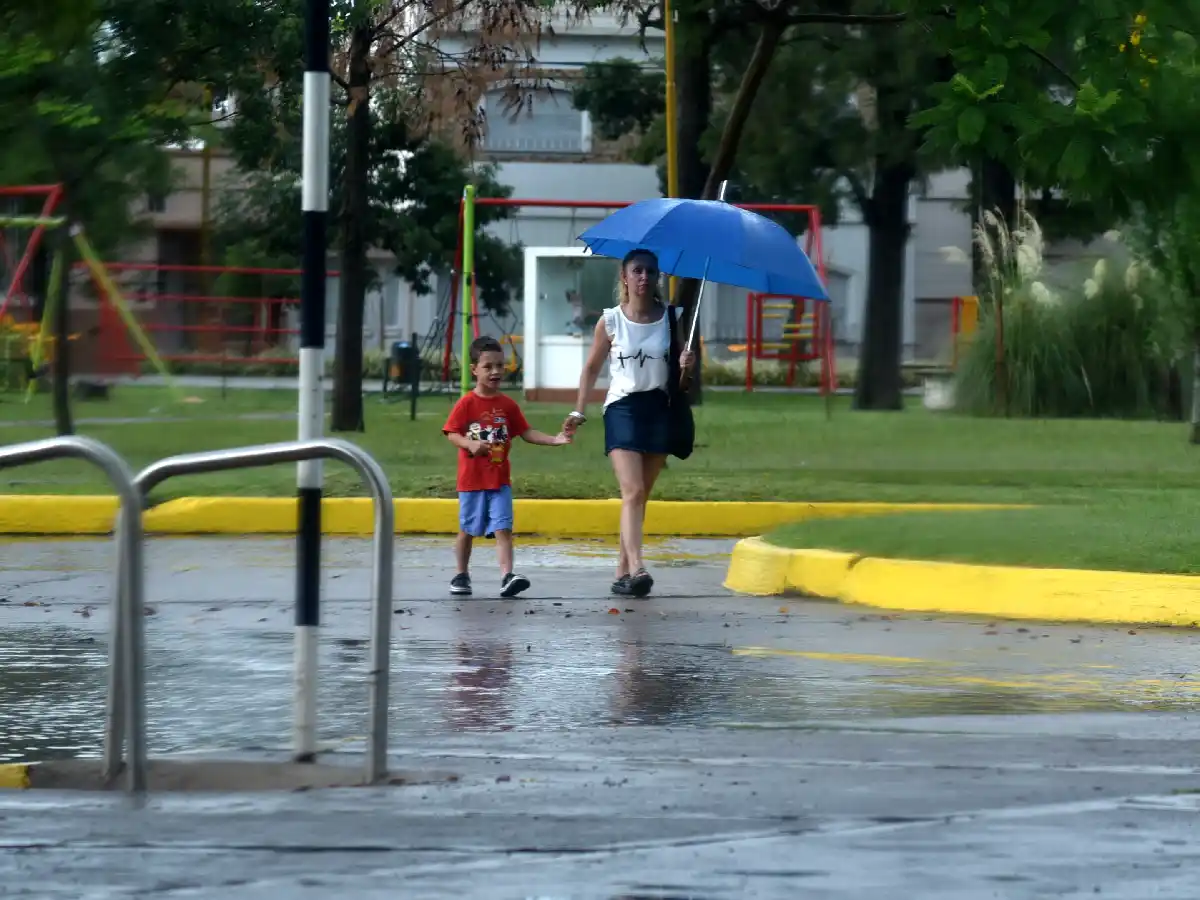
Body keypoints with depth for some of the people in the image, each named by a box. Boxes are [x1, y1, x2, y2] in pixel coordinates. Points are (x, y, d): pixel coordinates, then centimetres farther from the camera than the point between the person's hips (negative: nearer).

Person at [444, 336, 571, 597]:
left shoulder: (508, 405, 5)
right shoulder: (467, 404, -6)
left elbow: (526, 432, 8)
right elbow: (452, 434, -8)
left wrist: (554, 440, -4)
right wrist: (471, 444, -27)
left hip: (500, 480, 2)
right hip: (472, 479, -2)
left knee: (503, 528, -10)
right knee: (467, 529, 11)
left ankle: (507, 576, -19)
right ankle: (461, 575, 26)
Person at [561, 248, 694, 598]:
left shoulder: (670, 319, 4)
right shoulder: (610, 322, 0)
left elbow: (680, 371, 13)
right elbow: (592, 367, 11)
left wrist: (686, 364, -11)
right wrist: (579, 412, 8)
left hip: (659, 408, 3)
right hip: (622, 408, -3)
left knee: (640, 496, 7)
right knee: (632, 491, -17)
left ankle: (623, 571, 15)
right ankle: (636, 567, -28)